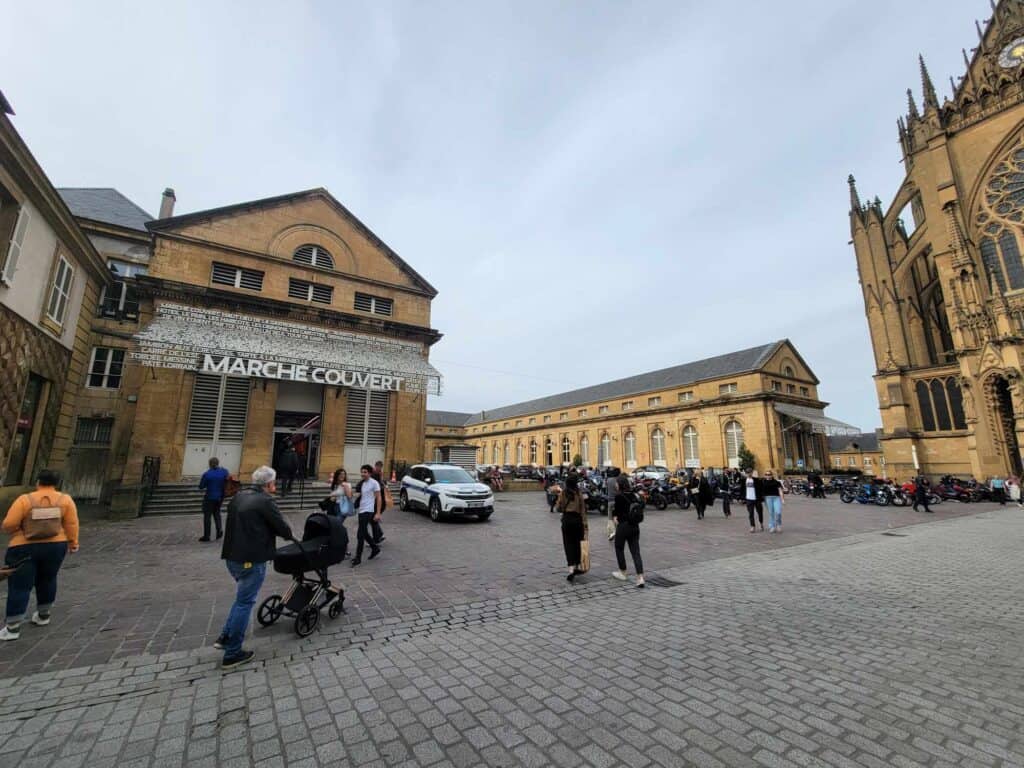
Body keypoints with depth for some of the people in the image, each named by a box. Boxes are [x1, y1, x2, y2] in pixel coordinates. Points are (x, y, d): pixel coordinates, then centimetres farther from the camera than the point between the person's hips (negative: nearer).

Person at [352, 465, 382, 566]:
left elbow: (379, 498, -10)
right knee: (364, 533, 15)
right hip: (361, 510, 7)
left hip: (368, 511, -7)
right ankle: (375, 548, 33)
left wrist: (378, 513, -14)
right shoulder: (362, 483, 11)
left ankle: (358, 558, 3)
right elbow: (360, 496, 16)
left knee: (360, 534, -7)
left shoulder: (374, 483, -9)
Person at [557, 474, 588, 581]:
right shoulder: (579, 494, -7)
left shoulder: (562, 494, -4)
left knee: (568, 544, 3)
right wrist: (585, 524, -5)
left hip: (566, 520, 0)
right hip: (577, 520, 0)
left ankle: (571, 570, -10)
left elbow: (559, 509, 1)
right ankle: (576, 567, 27)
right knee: (577, 544, 16)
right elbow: (582, 511, -7)